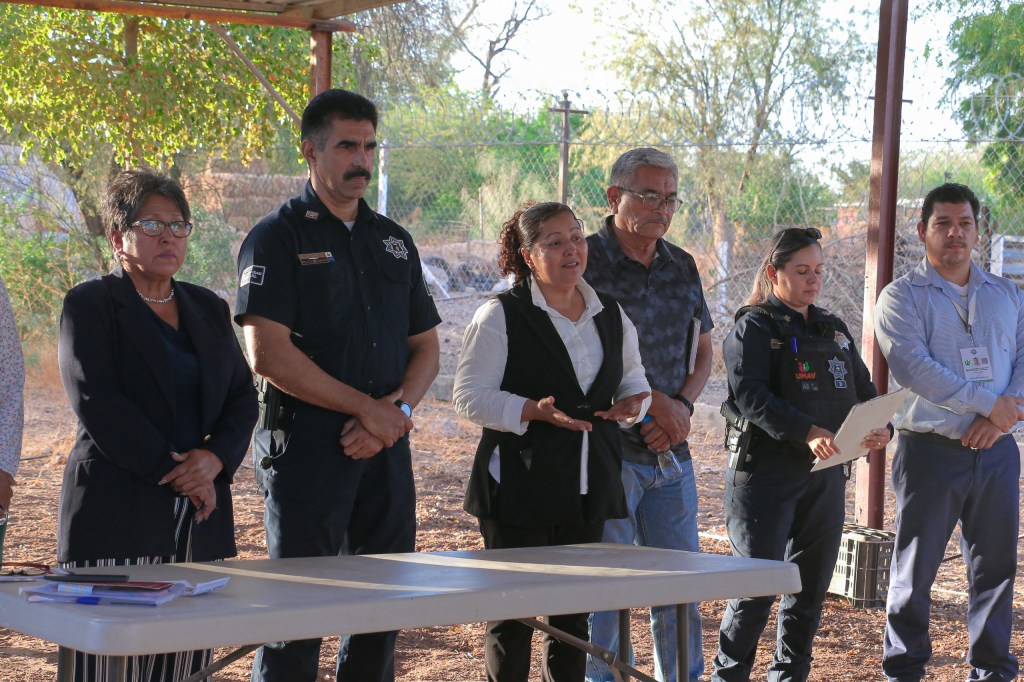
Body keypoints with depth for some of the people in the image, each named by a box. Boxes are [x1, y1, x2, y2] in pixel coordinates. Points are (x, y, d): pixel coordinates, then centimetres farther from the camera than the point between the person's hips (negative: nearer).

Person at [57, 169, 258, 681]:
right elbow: (97, 404, -10)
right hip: (117, 514, -5)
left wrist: (214, 458, -7)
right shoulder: (89, 305, 0)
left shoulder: (208, 309, 18)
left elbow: (242, 398, 14)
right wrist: (174, 473, -12)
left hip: (199, 516, 5)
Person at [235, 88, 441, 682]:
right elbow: (268, 353, -13)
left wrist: (396, 411, -4)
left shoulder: (395, 240, 16)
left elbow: (426, 346, 17)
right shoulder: (279, 237, -3)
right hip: (307, 447, -6)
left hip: (386, 451, 6)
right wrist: (368, 407, -12)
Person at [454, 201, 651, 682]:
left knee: (575, 615, 10)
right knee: (512, 614, -2)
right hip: (519, 488, -5)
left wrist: (630, 404, 0)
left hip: (589, 489, 5)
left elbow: (634, 381, 24)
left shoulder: (611, 316, 13)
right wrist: (535, 411, -21)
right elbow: (470, 396, -8)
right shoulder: (500, 316, -4)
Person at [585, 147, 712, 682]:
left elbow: (701, 352, 18)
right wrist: (654, 403, -13)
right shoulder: (586, 262, -8)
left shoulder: (682, 267, 12)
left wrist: (682, 406, -2)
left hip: (672, 454, 6)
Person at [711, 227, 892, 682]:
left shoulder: (834, 330, 17)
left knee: (812, 582, 9)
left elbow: (862, 391, 14)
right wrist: (805, 431, -30)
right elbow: (750, 395, -17)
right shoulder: (754, 327, -3)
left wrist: (880, 428, -9)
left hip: (826, 474, 6)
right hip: (766, 470, -6)